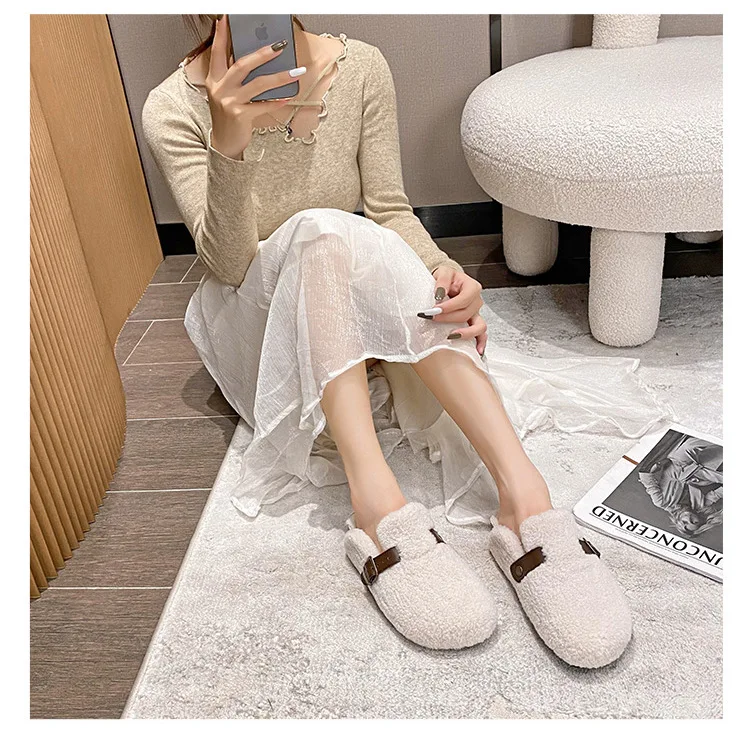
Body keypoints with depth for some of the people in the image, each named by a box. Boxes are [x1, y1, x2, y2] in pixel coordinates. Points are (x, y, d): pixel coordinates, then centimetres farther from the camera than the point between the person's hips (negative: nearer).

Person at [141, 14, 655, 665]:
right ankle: (377, 502, -44)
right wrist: (228, 142, -36)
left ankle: (521, 491, -43)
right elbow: (227, 262, -19)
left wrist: (442, 270, -25)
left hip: (357, 307, 2)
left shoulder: (360, 67, -7)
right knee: (324, 231, -32)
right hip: (256, 323, -2)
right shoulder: (174, 109, -12)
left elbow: (391, 211, -4)